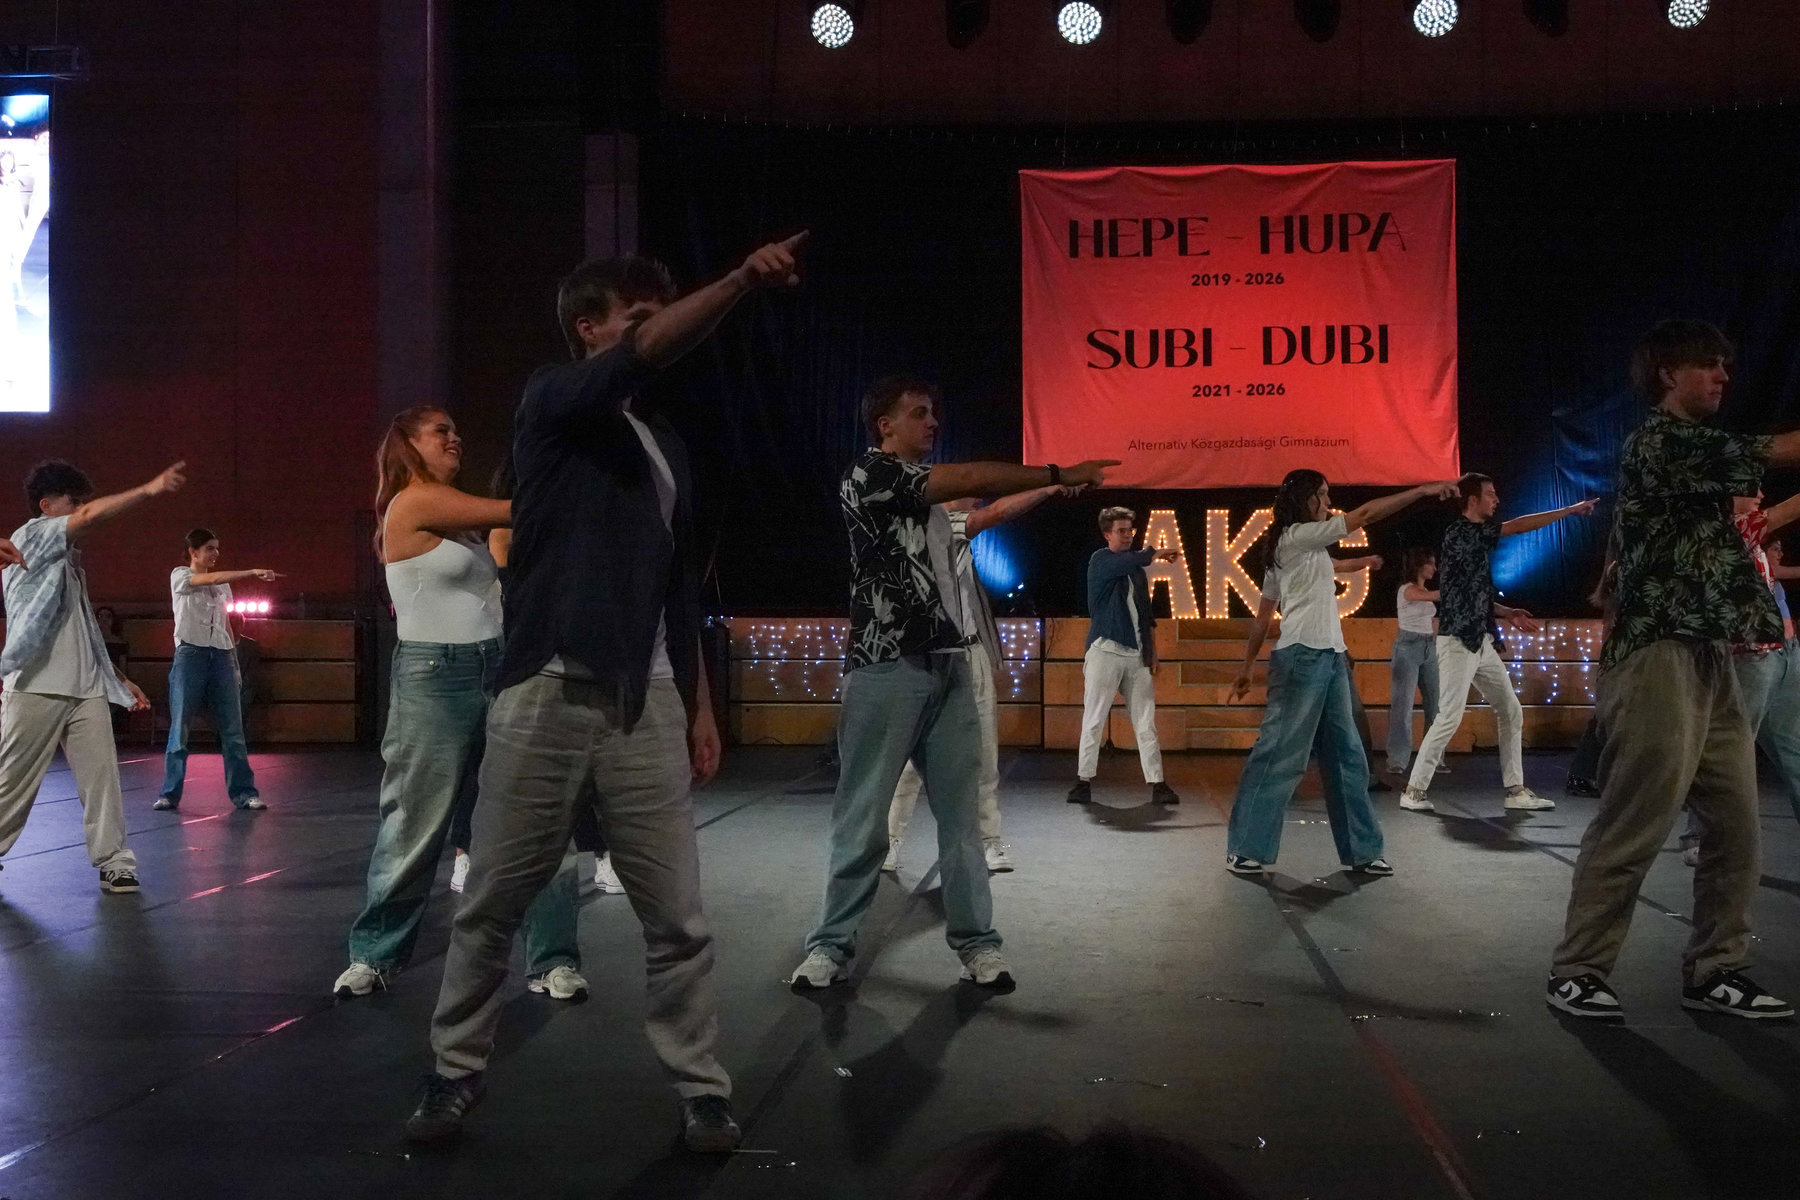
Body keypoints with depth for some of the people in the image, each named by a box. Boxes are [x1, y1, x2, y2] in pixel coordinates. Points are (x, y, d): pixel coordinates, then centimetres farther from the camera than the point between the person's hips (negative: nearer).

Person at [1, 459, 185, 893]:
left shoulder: (69, 561, 22)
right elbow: (91, 516, -20)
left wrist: (118, 680, 20)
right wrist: (150, 489, -21)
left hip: (86, 691, 7)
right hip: (36, 689, -7)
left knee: (102, 777, -1)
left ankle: (114, 864, 1)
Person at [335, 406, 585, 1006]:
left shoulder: (457, 515, 18)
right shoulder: (414, 501, -8)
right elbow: (518, 511, -10)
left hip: (497, 671, 8)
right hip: (436, 676, -8)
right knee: (415, 827, 2)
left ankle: (552, 960, 7)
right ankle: (373, 955, 22)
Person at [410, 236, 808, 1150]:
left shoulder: (665, 446, 17)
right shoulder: (552, 403, 0)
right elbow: (645, 356, -21)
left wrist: (700, 704, 14)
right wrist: (743, 280, -33)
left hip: (646, 701, 5)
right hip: (549, 691, -4)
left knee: (676, 915, 4)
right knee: (491, 905, 7)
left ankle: (701, 1090, 15)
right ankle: (456, 1073, 24)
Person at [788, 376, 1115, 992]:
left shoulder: (926, 486, 22)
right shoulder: (867, 473, -5)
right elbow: (970, 478, -11)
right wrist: (1059, 473, -9)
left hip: (949, 665, 7)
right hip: (886, 669, -7)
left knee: (960, 810, 6)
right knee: (862, 816, -1)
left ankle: (976, 940, 13)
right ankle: (832, 943, 9)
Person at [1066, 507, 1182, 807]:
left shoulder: (1138, 569, 17)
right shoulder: (1100, 560, 1)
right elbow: (1123, 563, -22)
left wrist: (1152, 648, 13)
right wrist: (1155, 553, -24)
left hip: (1137, 655, 5)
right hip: (1105, 650, -5)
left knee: (1146, 723, 1)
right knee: (1094, 721, -4)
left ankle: (1157, 784, -1)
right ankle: (1083, 782, 1)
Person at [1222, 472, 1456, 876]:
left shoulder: (1299, 546, 21)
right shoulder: (1295, 535, -7)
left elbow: (1263, 614, 20)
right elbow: (1366, 514, -9)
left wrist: (1247, 666, 20)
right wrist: (1423, 490, -3)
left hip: (1329, 660, 10)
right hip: (1303, 657, -10)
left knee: (1346, 755, 9)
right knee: (1279, 753, -8)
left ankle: (1359, 850, 14)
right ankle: (1243, 850, -2)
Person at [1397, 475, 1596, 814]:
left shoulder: (1476, 538, 17)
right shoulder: (1460, 532, -10)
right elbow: (1517, 527, -15)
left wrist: (1507, 613, 12)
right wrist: (1571, 510, -9)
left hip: (1482, 642, 10)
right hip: (1458, 642, -10)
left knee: (1511, 711, 8)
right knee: (1449, 718, -10)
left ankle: (1515, 790, 13)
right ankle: (1414, 790, -1)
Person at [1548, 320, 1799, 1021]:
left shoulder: (1691, 451, 25)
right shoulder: (1659, 442, -6)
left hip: (1709, 659, 10)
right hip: (1661, 656, -10)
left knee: (1736, 827, 5)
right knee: (1632, 827, -9)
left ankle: (1713, 971, 14)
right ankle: (1577, 971, -1)